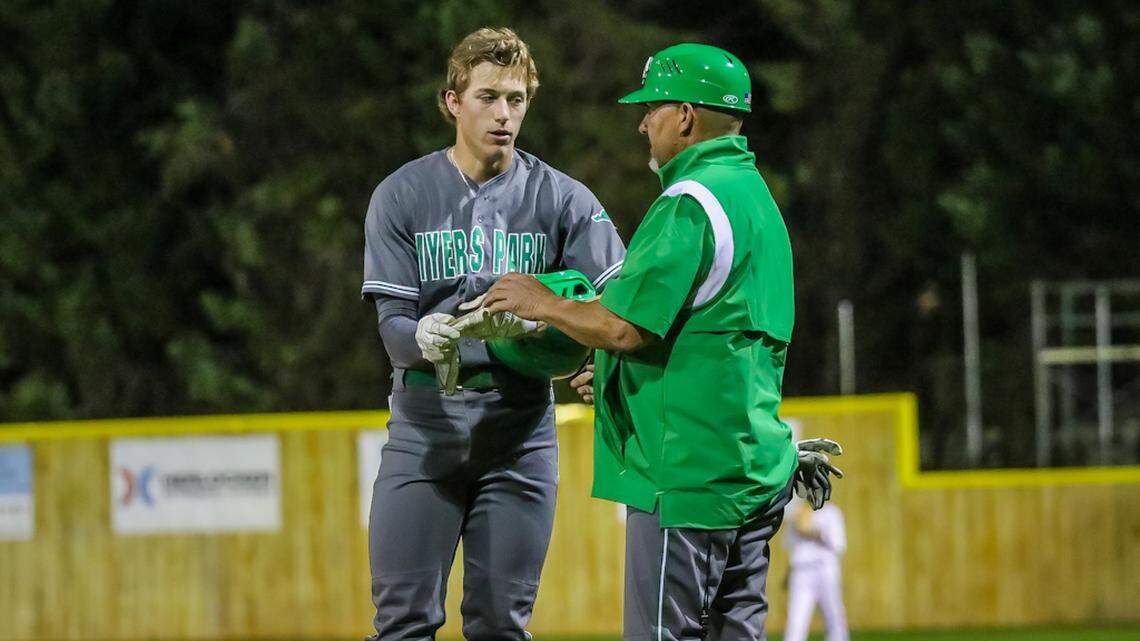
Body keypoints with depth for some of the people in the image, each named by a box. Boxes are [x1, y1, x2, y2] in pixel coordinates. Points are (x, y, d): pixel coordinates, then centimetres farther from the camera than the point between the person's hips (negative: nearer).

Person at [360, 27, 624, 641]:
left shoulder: (561, 198, 4)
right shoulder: (402, 196, 3)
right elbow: (392, 324, -4)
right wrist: (423, 338, -29)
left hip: (519, 424, 1)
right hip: (425, 422, -1)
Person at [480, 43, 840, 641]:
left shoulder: (690, 203, -14)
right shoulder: (755, 194, 18)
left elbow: (625, 326, -18)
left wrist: (543, 304, -2)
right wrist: (608, 373, 26)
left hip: (689, 473, -10)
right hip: (756, 470, 10)